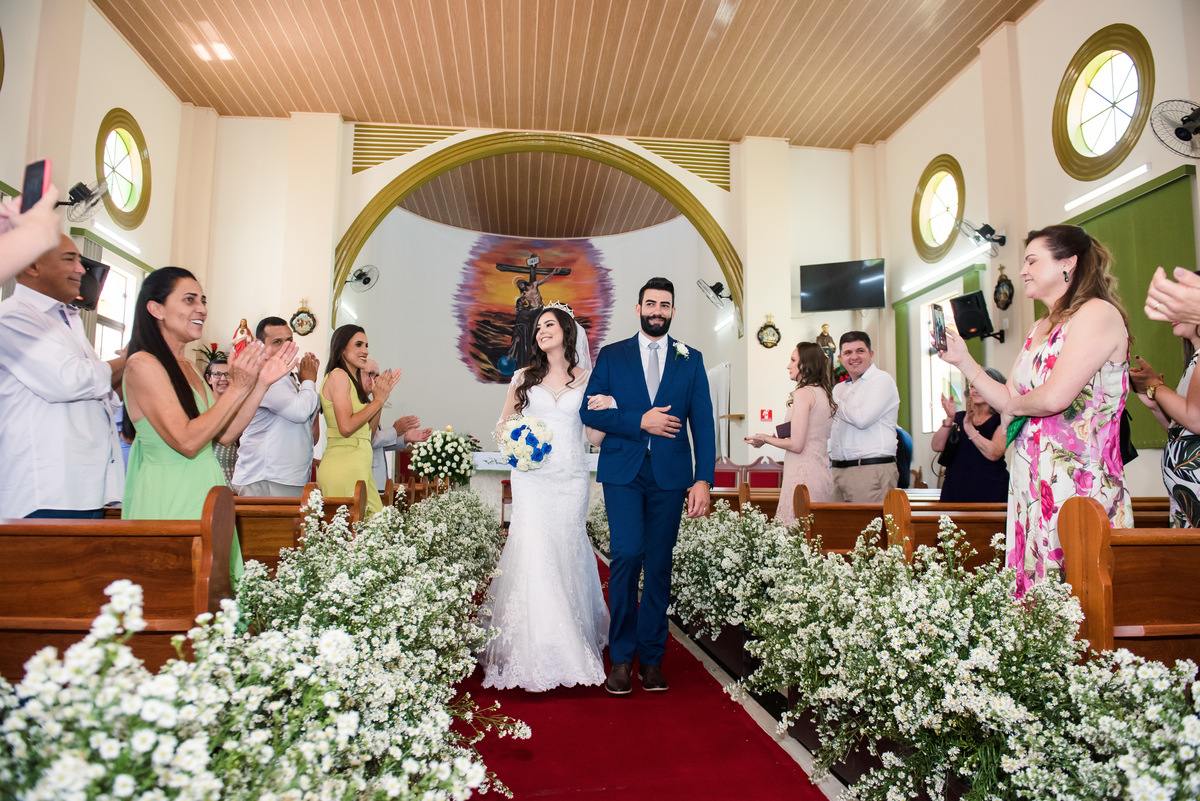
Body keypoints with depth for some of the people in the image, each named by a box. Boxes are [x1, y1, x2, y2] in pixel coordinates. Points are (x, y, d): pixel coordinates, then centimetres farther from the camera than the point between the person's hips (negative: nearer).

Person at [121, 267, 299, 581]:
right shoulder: (143, 364, -11)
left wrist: (262, 382, 4)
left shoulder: (188, 366, 14)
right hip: (169, 496, -8)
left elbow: (224, 434, 9)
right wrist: (238, 388, -17)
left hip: (203, 492, 8)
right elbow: (187, 442, -19)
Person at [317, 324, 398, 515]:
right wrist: (379, 399, -7)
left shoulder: (354, 380, 19)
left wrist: (382, 394, 11)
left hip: (358, 467, 9)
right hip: (343, 468, -8)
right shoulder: (338, 375, -6)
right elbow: (346, 427, -17)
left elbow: (369, 433, 16)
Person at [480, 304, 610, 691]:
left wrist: (606, 411, -11)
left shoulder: (587, 379, 9)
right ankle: (535, 650, -2)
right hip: (532, 476, 0)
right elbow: (503, 423, 16)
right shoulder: (524, 377, 11)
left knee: (568, 553, 1)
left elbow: (595, 436, 8)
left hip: (572, 478, 0)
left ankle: (574, 645, 18)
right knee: (533, 553, -9)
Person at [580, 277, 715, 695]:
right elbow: (590, 411, 1)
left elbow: (702, 423, 5)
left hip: (670, 474, 1)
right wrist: (640, 421, -11)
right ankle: (621, 657, 3)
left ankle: (651, 657, 19)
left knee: (659, 564, 5)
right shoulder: (611, 356, 9)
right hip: (623, 471, -1)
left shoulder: (690, 359, 10)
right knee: (627, 553, -12)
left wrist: (704, 480, -4)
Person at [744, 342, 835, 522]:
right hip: (823, 474, 9)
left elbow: (796, 445, -15)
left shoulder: (804, 393, -11)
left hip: (803, 475, -9)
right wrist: (780, 438, 20)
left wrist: (766, 439, 0)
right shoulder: (825, 394, 14)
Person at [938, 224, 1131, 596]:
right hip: (1031, 481, 8)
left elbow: (1054, 398, -19)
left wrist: (1013, 403, 1)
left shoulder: (1098, 313, -8)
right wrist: (963, 360, 13)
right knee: (1036, 597, 7)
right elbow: (1009, 403, 17)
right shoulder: (1038, 329, 18)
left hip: (1079, 481, -7)